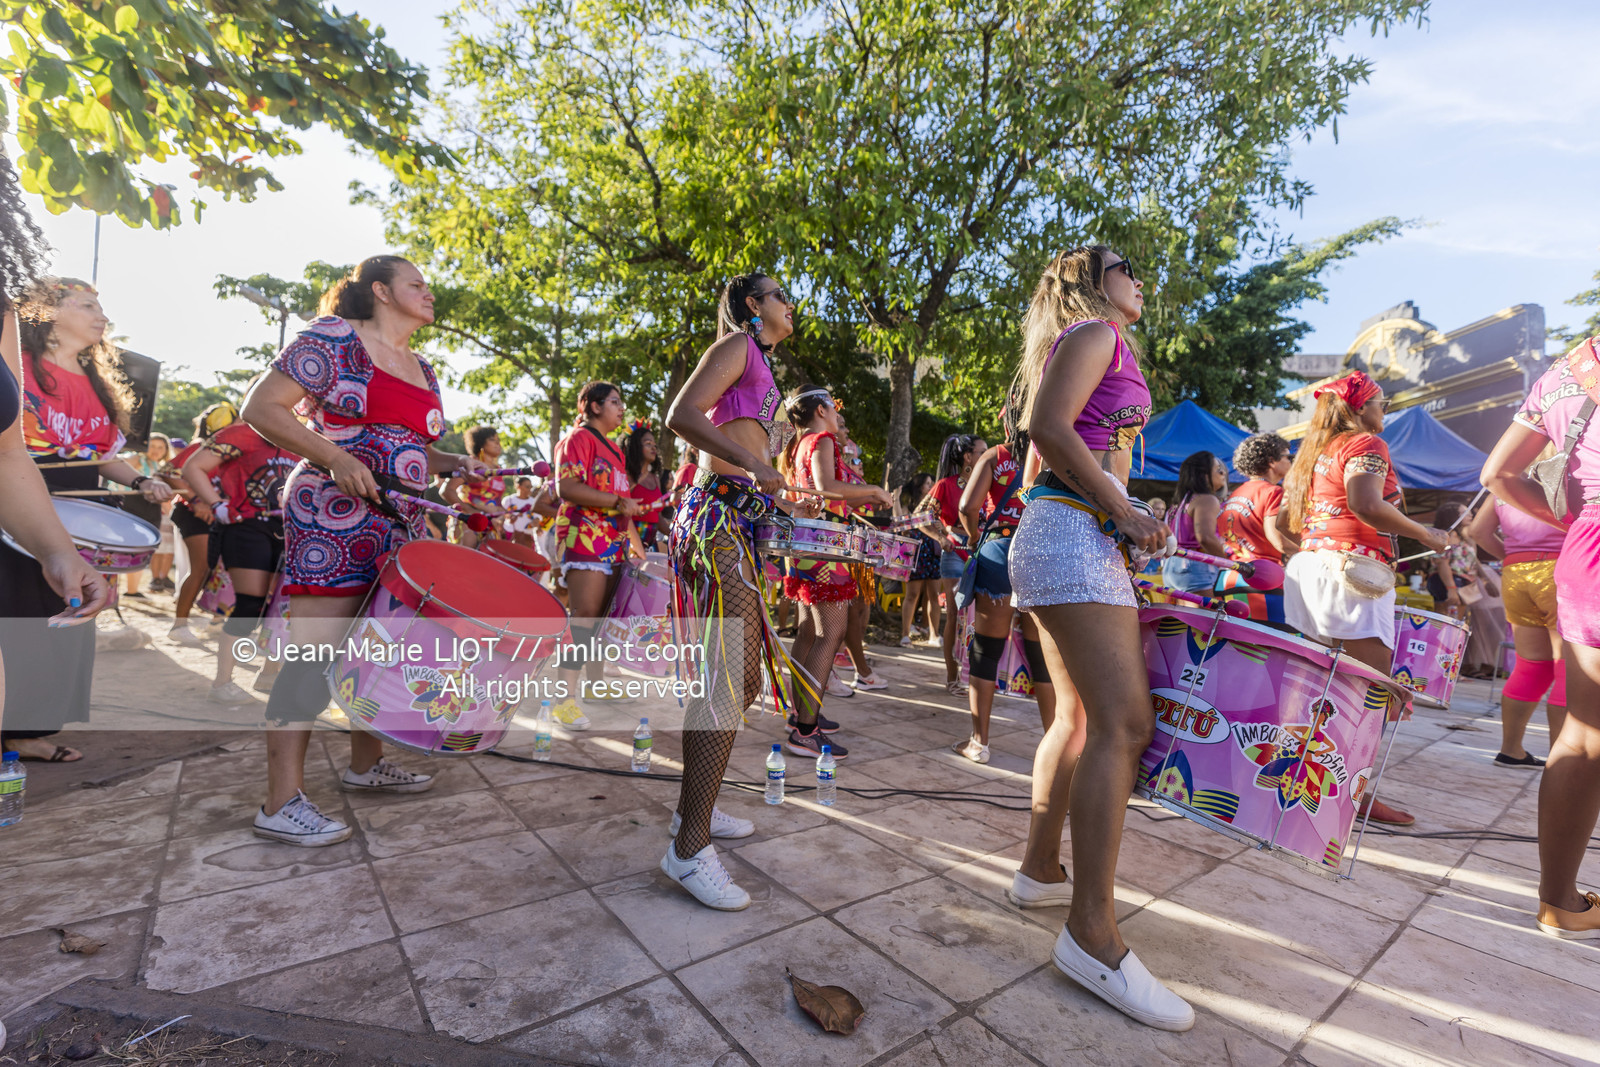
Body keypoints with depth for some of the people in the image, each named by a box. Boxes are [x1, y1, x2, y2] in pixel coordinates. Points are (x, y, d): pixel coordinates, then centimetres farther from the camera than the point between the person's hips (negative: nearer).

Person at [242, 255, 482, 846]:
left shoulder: (422, 370, 19)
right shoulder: (335, 338, -4)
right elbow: (260, 408, -8)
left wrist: (454, 464, 7)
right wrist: (335, 459, -20)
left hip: (397, 527, 8)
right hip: (333, 519, -8)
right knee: (314, 652, -8)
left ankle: (365, 763, 29)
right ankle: (282, 801, -1)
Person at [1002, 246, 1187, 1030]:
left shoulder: (1091, 345, 28)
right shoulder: (1096, 332, 0)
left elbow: (1037, 462, 23)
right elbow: (1046, 425, -17)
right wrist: (1124, 509, -15)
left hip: (1057, 533, 11)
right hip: (1076, 533, -11)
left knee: (1082, 717, 13)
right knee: (1124, 723, -15)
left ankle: (1039, 872, 22)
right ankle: (1091, 935, -13)